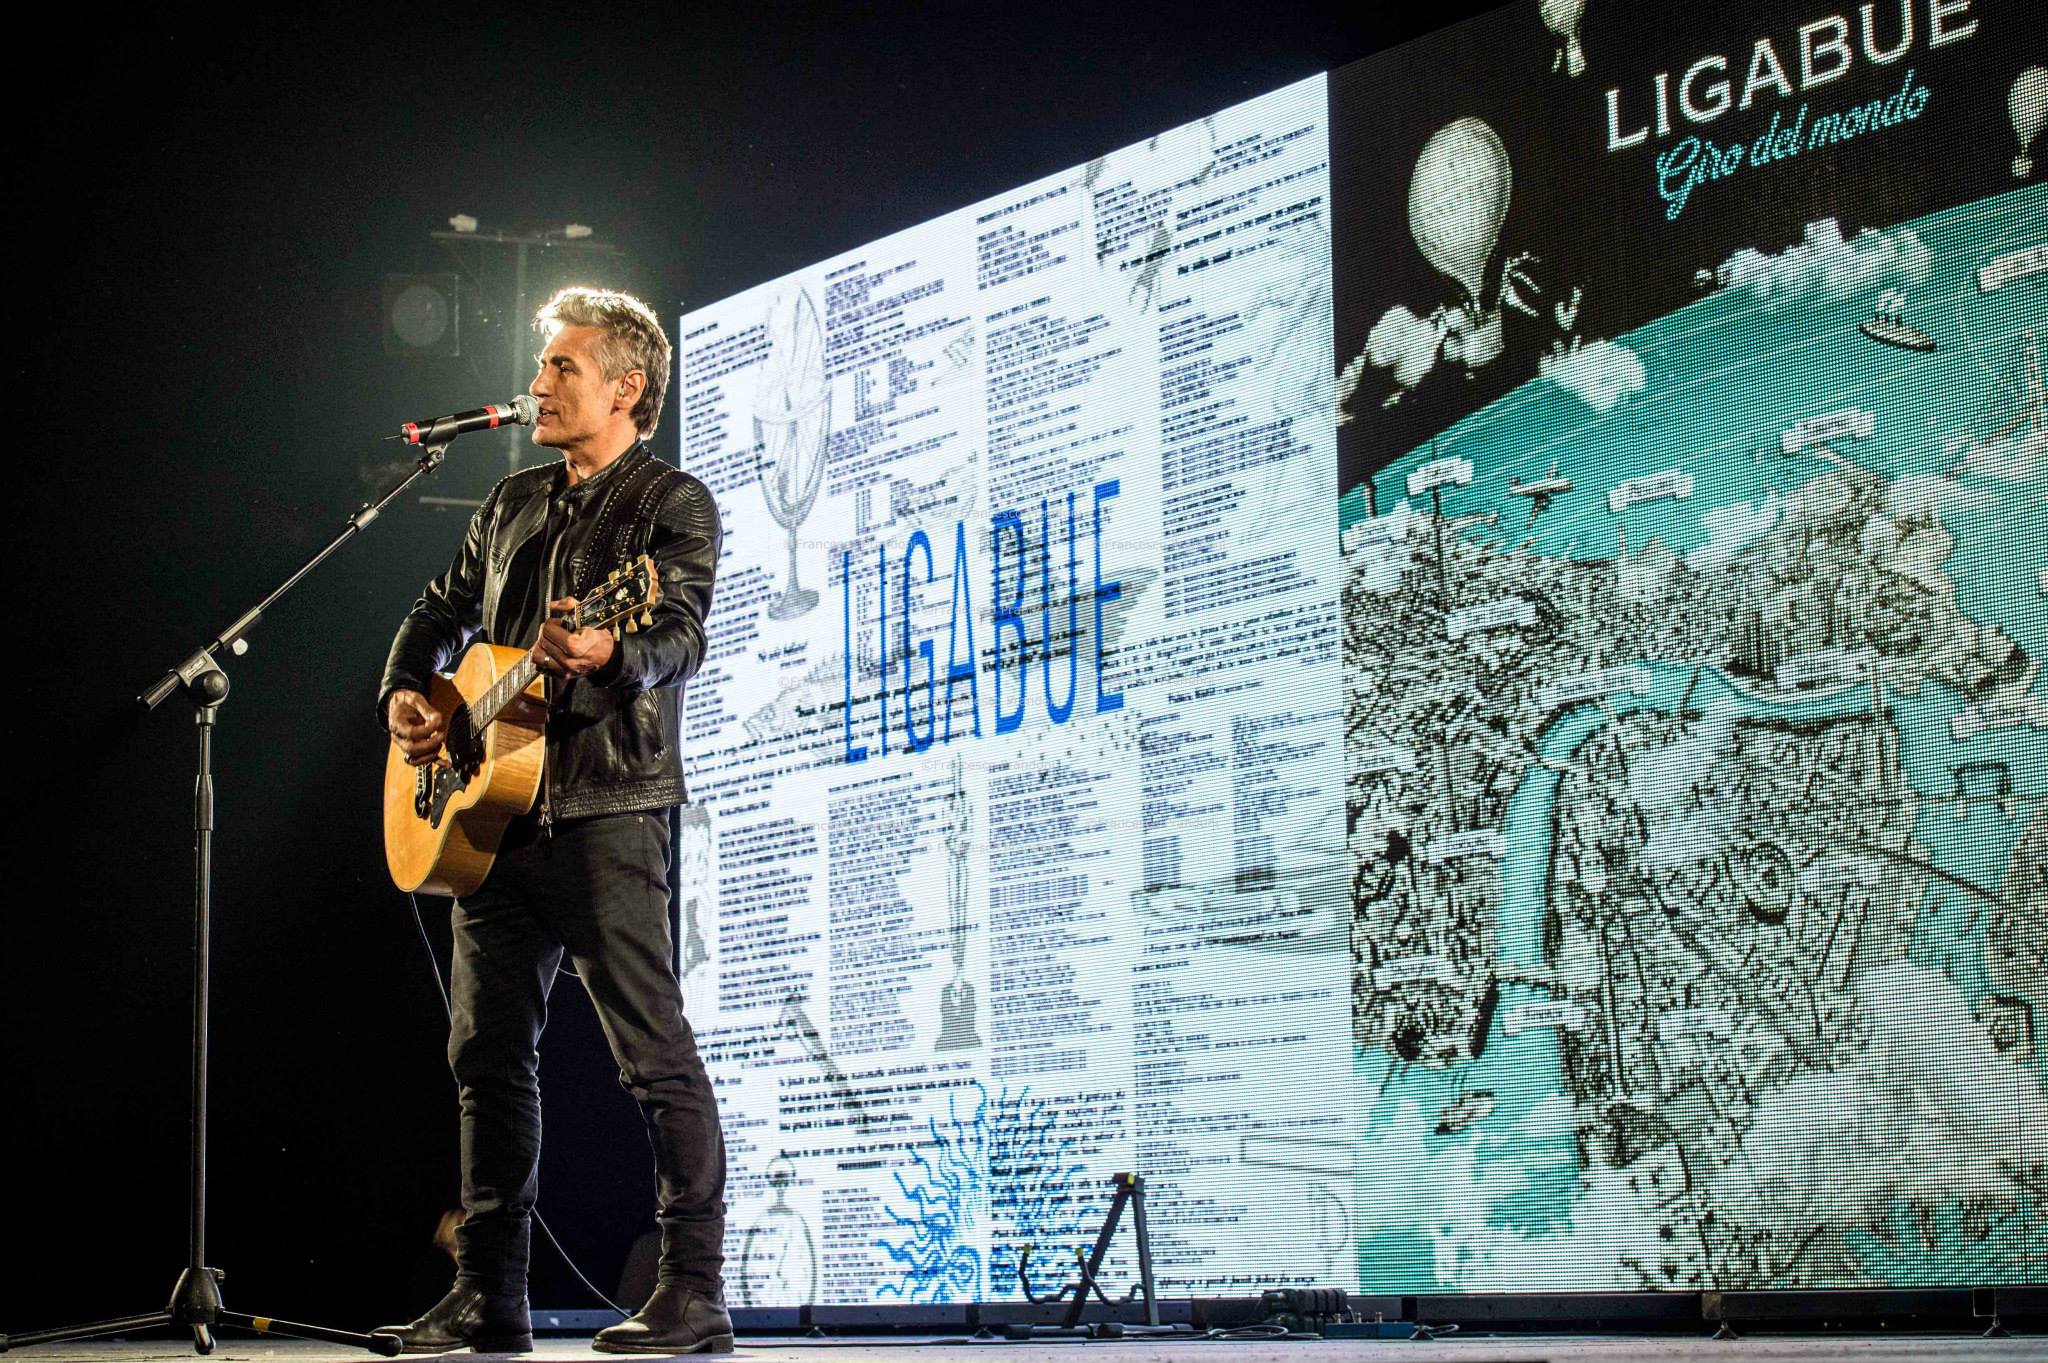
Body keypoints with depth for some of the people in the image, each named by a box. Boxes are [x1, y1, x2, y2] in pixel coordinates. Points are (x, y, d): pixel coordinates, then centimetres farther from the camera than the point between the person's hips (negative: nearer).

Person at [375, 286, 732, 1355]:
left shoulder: (671, 503, -2)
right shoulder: (512, 504, 20)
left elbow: (682, 636, -18)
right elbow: (441, 612, 29)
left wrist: (611, 653, -40)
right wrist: (405, 696, 9)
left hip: (604, 810, -8)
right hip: (491, 814, 8)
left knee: (652, 1051, -9)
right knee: (488, 1049, 9)